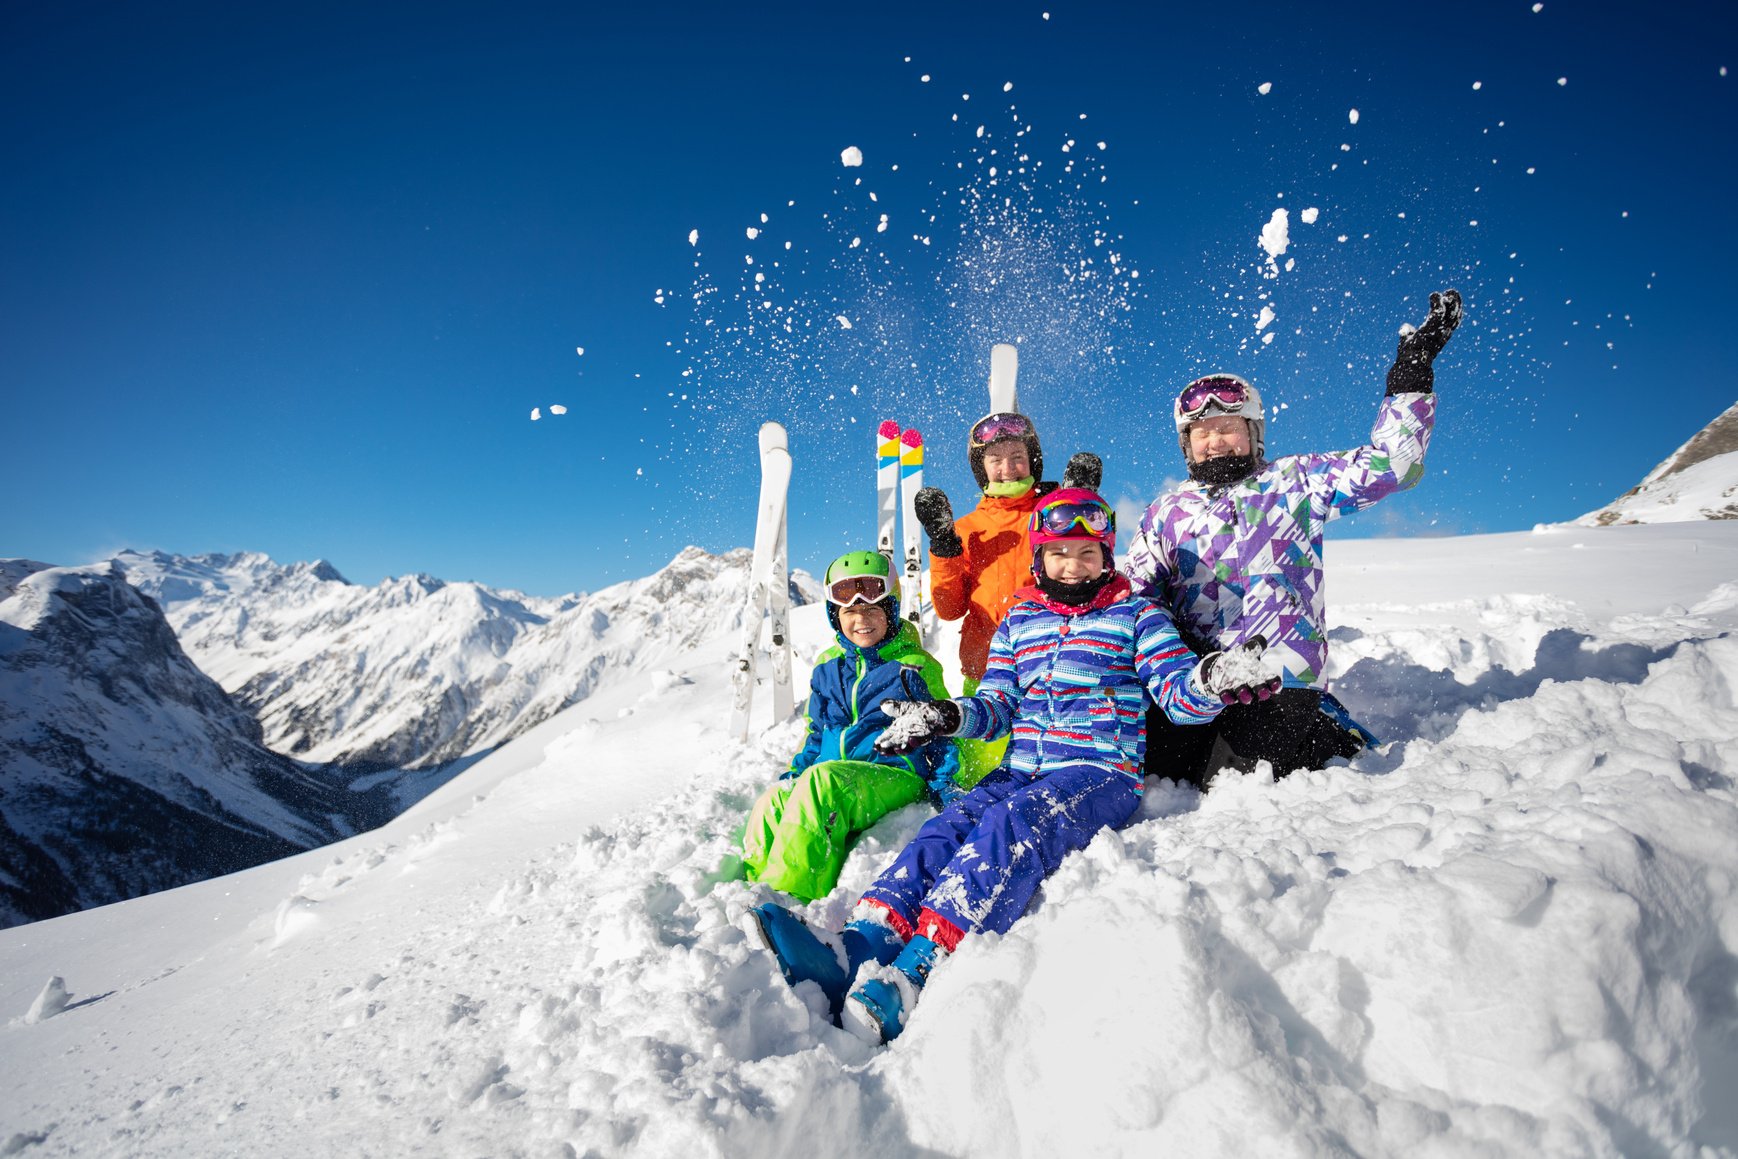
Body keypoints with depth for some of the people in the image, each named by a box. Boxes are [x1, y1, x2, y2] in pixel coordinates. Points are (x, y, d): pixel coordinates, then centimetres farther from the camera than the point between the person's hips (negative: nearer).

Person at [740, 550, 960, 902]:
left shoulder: (915, 665, 7)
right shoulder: (827, 666, 20)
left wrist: (945, 784, -5)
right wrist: (796, 771, 12)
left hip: (894, 775, -5)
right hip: (831, 773, 5)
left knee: (822, 781, -37)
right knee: (771, 804, -28)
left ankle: (788, 893, -40)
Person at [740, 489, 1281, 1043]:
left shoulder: (1136, 615, 10)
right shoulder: (1017, 623, 19)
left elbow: (1177, 691, 2)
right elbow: (997, 705, 16)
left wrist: (1212, 678, -22)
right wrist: (945, 716, -4)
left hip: (1101, 772, -4)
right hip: (1022, 770, 4)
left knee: (1014, 823, -34)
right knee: (948, 826, -25)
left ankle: (914, 972, -50)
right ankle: (856, 948, -44)